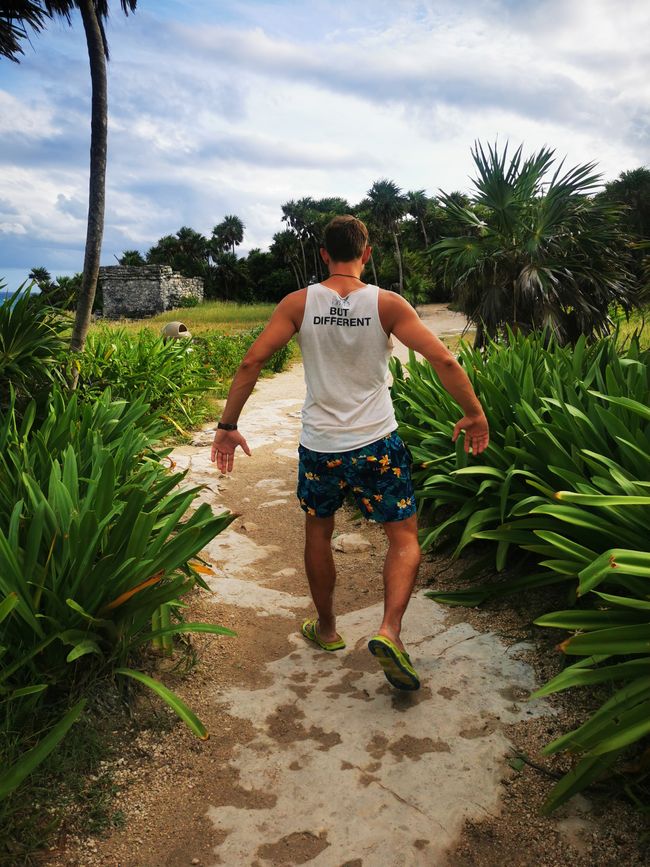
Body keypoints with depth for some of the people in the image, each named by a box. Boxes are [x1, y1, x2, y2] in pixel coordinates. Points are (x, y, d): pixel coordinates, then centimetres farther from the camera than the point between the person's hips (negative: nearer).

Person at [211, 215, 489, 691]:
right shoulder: (387, 304, -6)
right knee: (405, 537, 12)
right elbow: (444, 360, -12)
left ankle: (327, 628, 36)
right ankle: (390, 630, -6)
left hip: (319, 446, 2)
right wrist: (474, 415, 1)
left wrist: (228, 426, 1)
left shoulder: (299, 303, -3)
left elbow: (252, 362, -8)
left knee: (318, 532, 22)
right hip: (377, 445, -2)